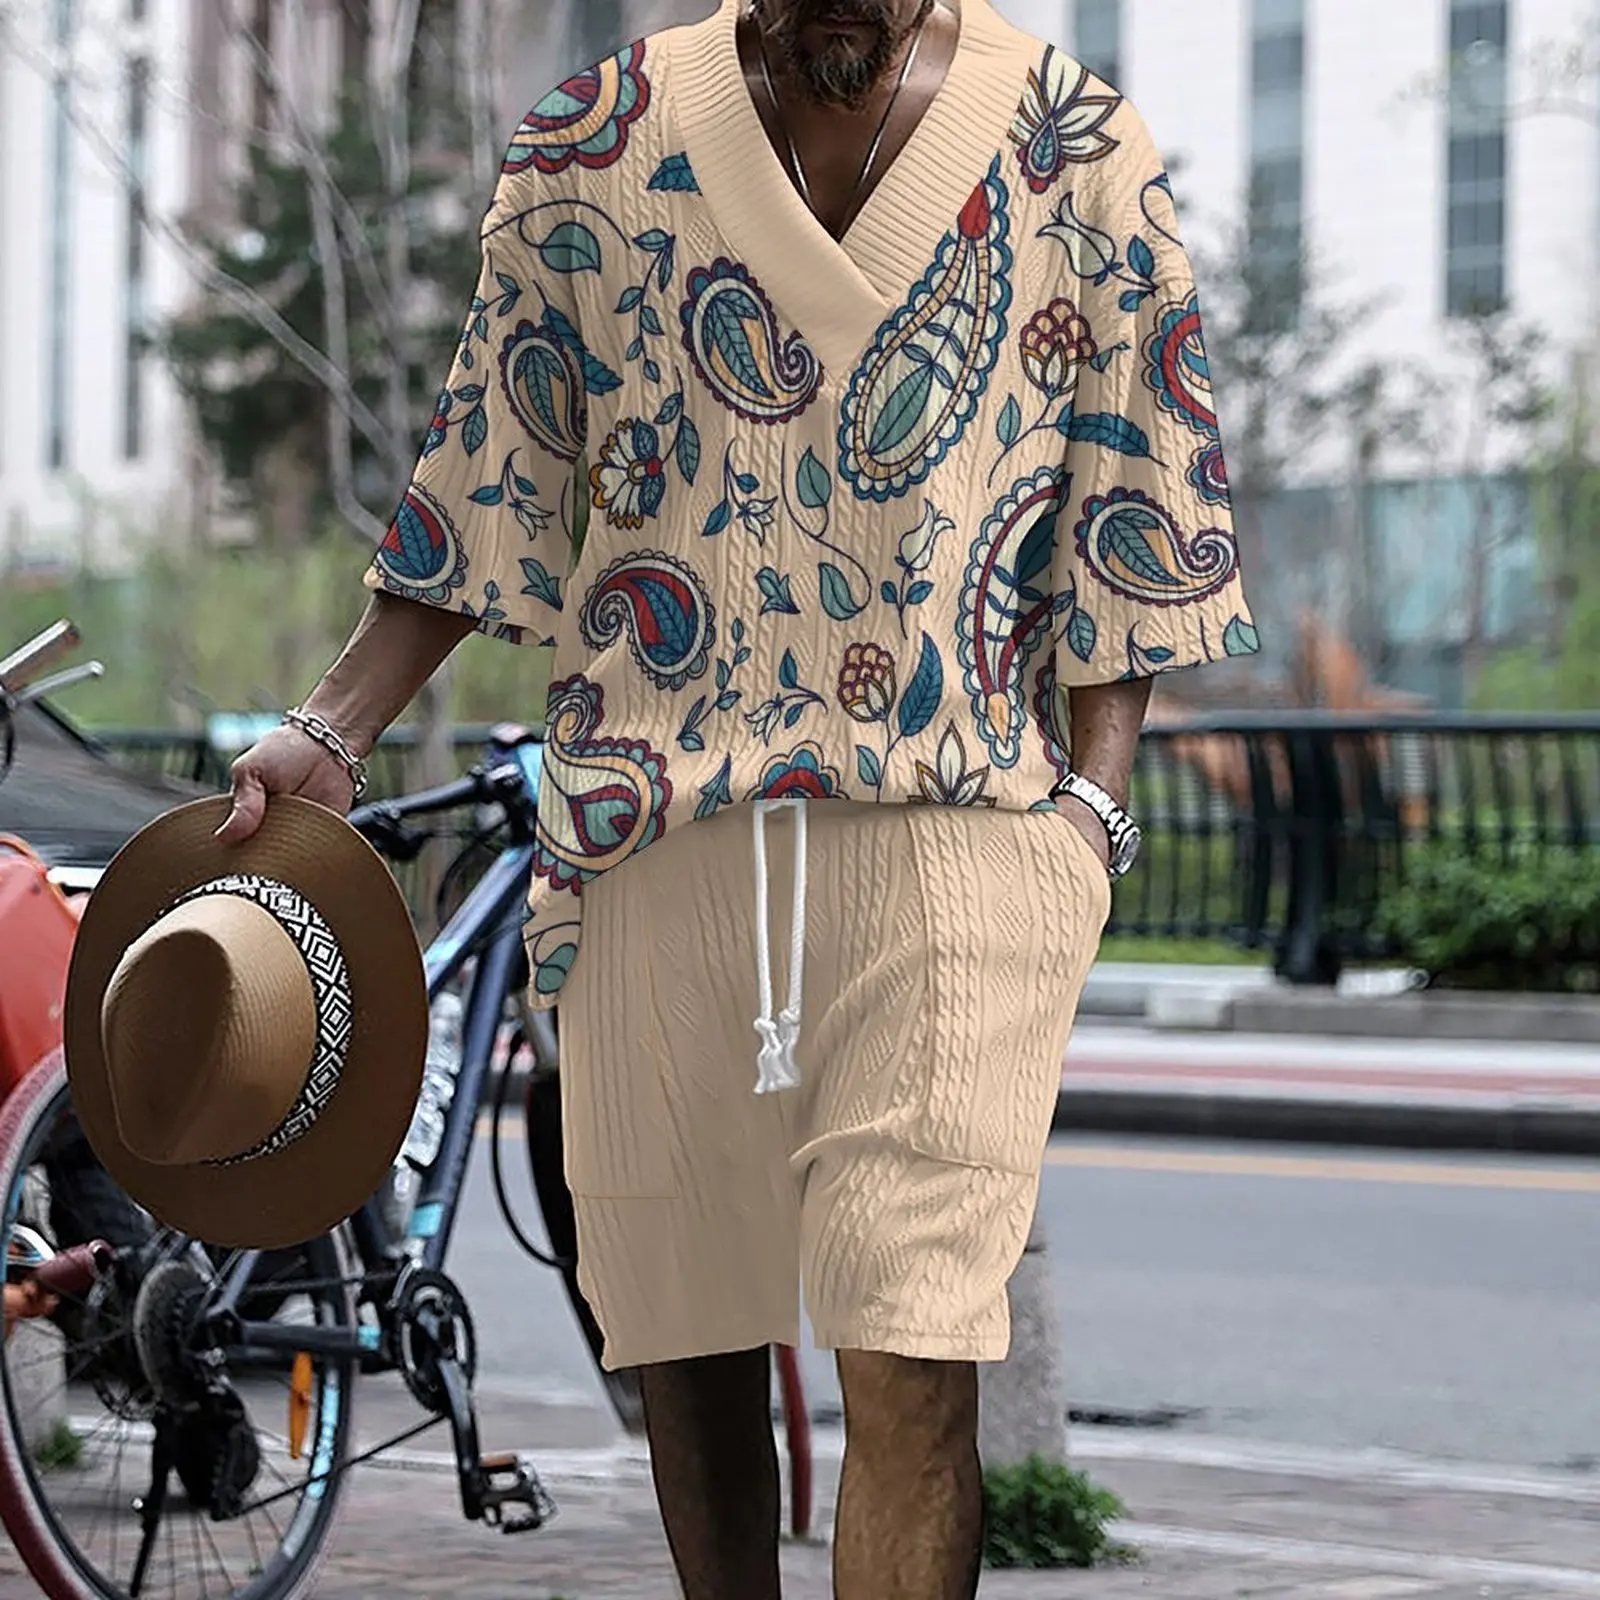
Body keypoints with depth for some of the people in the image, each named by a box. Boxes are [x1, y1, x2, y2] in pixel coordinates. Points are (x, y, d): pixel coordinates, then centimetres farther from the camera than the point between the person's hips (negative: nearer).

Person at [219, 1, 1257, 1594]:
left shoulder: (1079, 158, 3)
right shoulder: (597, 147, 7)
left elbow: (1130, 529, 6)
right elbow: (489, 478, 14)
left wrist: (1094, 801, -4)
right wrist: (328, 732, 6)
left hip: (953, 814, -2)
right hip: (652, 818, 3)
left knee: (912, 1363, -13)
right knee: (685, 1334, 9)